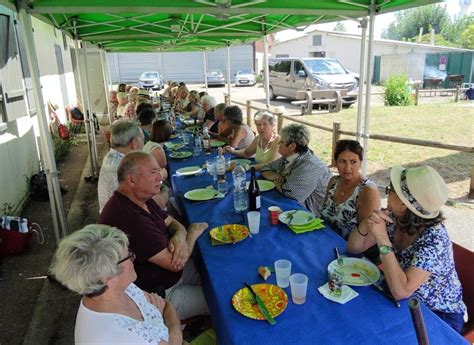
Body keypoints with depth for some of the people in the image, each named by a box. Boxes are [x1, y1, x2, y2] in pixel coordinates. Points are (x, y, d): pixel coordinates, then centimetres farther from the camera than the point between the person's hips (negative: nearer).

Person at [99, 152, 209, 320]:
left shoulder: (141, 198, -2)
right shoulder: (129, 218, -35)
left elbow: (172, 222, 7)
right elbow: (173, 264, -30)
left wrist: (180, 238, -18)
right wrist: (193, 233, -12)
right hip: (157, 293, -9)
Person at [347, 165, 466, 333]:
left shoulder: (434, 239, -29)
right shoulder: (392, 218, -13)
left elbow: (401, 291, -35)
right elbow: (354, 247, -6)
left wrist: (382, 239, -37)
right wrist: (366, 224, -26)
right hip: (408, 302, 5)